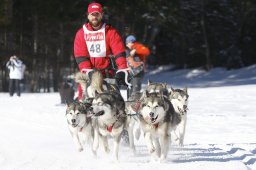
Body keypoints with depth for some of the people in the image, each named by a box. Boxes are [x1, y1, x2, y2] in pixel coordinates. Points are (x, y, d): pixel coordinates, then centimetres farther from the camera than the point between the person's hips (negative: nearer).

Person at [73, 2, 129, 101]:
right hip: (88, 71, 1)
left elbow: (119, 52, -7)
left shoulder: (110, 32, 3)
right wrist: (88, 71, -16)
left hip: (106, 72, -1)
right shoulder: (81, 33, 6)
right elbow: (80, 56, -3)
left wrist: (122, 70, -20)